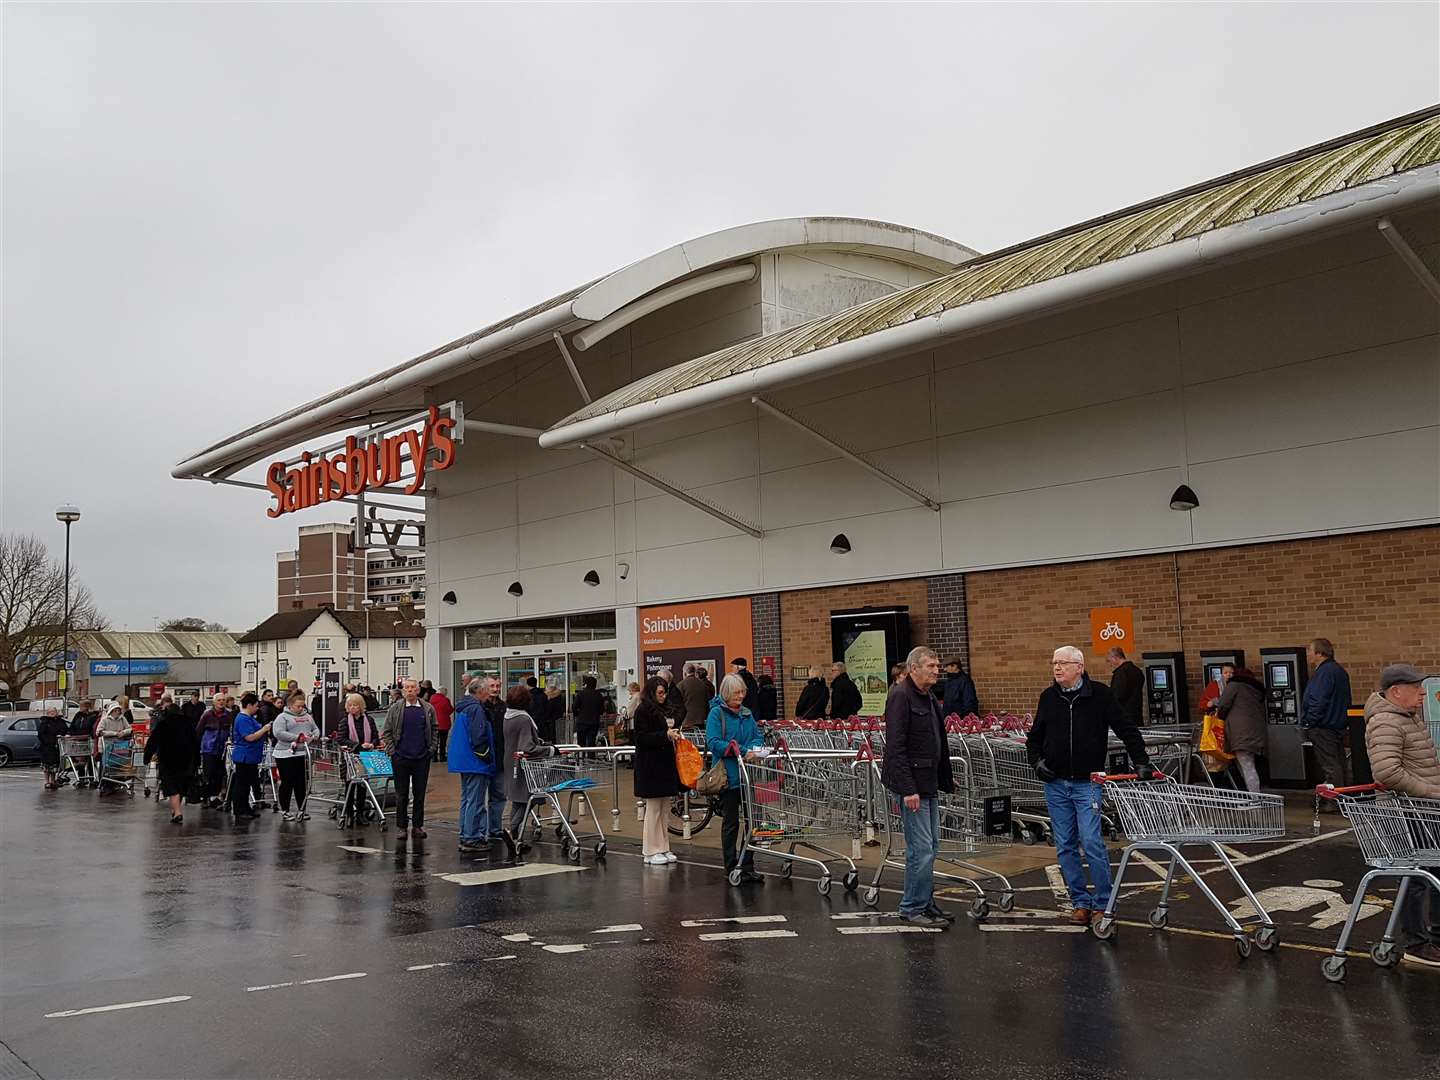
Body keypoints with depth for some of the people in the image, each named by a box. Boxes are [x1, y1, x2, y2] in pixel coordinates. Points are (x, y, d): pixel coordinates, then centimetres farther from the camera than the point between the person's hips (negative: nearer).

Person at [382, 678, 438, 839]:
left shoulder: (428, 709, 4)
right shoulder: (395, 709, 1)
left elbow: (434, 730, 11)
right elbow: (386, 732, 4)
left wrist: (431, 748, 2)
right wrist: (392, 751, -4)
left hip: (422, 758, 1)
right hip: (401, 758, -1)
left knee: (420, 793, 6)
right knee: (401, 794, 5)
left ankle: (418, 826, 15)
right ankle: (402, 827, 12)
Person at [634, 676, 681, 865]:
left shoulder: (661, 710, 16)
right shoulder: (642, 711, -9)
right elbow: (642, 738, -16)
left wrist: (674, 735, 6)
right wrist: (665, 735, -23)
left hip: (664, 765, 9)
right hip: (650, 767, -8)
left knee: (664, 809, 10)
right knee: (653, 809, -3)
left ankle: (662, 848, 17)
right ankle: (650, 851, 4)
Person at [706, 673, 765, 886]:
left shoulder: (747, 714, 12)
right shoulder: (716, 713, -7)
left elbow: (758, 736, 14)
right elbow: (713, 742, -16)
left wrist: (754, 748, -10)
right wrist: (742, 750, -23)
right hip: (728, 776, -6)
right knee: (730, 822, 3)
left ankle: (748, 866, 16)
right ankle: (731, 867, 12)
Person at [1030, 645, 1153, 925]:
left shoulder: (1099, 694, -5)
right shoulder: (1049, 697, 5)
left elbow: (1127, 730, -1)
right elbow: (1035, 737, 17)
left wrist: (1141, 763, -9)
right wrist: (1037, 761, 1)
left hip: (1087, 784, -4)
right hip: (1055, 784, 4)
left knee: (1092, 843, -10)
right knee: (1066, 847, 7)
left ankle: (1103, 903, 3)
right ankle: (1080, 902, 17)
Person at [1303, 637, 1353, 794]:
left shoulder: (1324, 672, -18)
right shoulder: (1340, 671, 14)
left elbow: (1318, 701, -24)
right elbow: (1346, 700, 20)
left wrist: (1308, 723, -15)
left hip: (1323, 728, -10)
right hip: (1339, 726, 10)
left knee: (1330, 767, -7)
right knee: (1338, 765, 15)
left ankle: (1333, 804, -4)